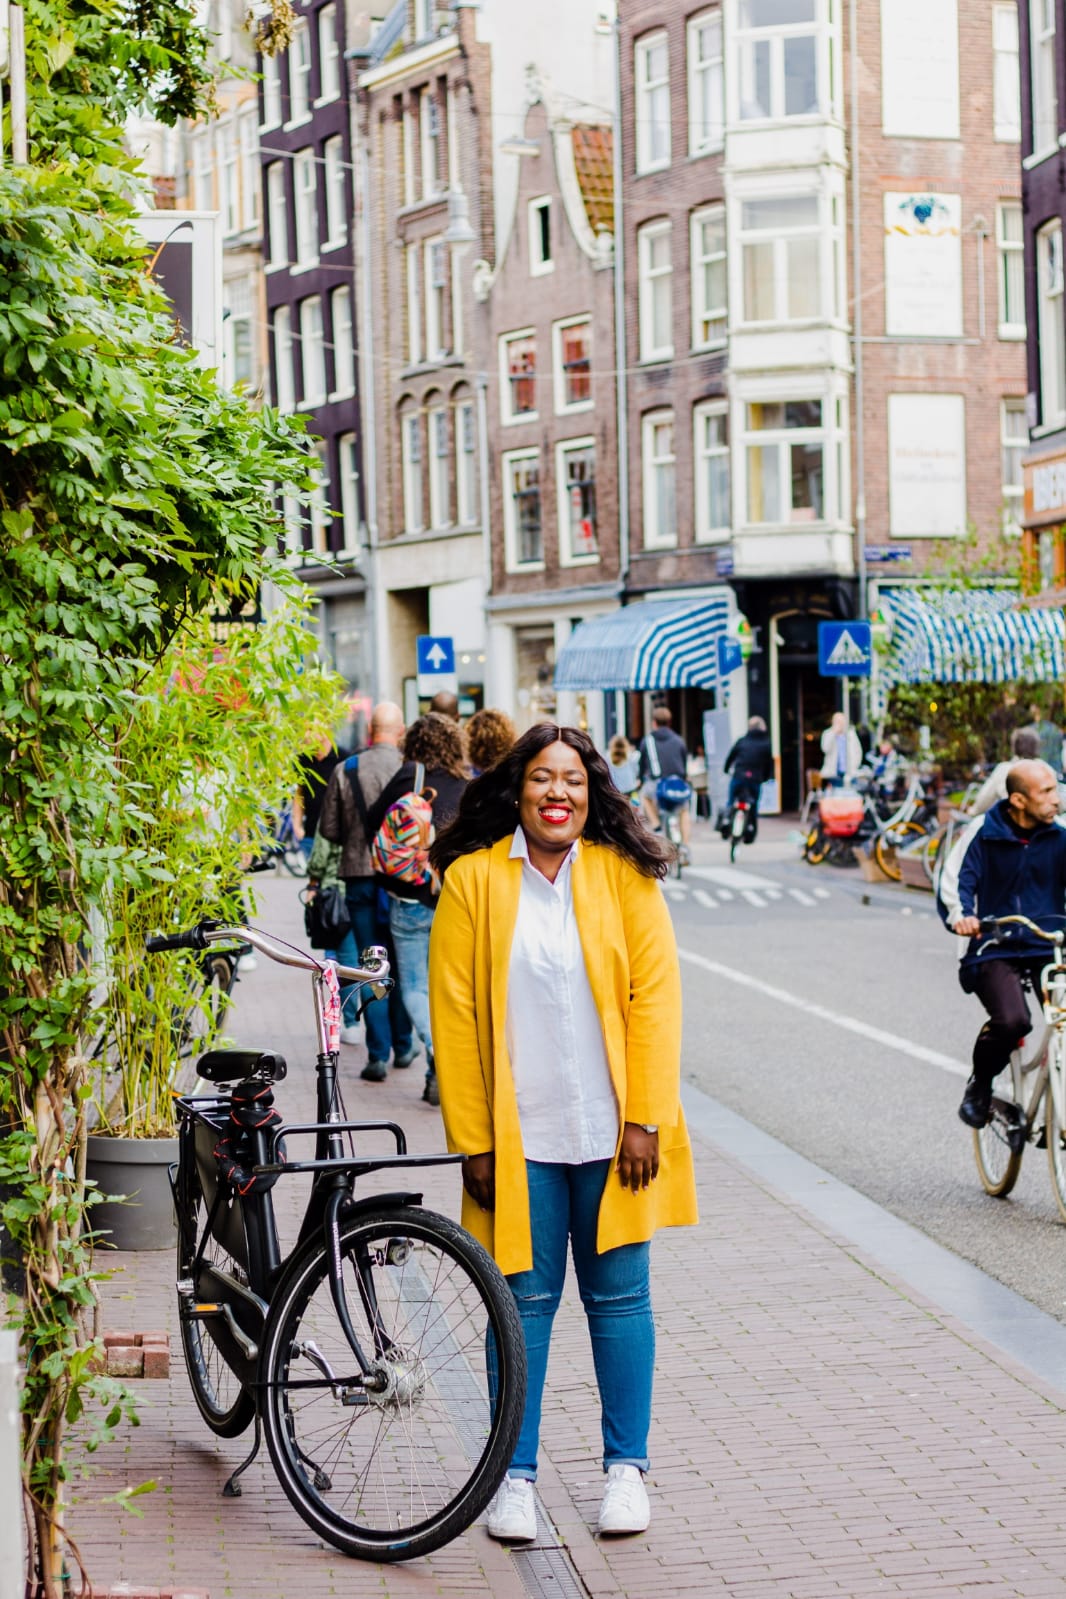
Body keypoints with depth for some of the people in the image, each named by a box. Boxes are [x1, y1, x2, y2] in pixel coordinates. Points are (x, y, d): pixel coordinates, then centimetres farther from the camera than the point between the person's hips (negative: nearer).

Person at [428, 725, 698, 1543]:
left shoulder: (624, 876, -1)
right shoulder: (473, 879, -2)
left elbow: (655, 996, -2)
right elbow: (455, 1014, -2)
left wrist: (646, 1119, -8)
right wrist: (472, 1140, -5)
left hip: (611, 1133, 1)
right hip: (519, 1135, -1)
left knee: (618, 1296, 8)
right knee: (524, 1300, 5)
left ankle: (627, 1467, 20)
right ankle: (515, 1475, 17)